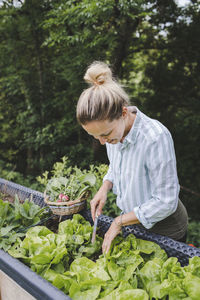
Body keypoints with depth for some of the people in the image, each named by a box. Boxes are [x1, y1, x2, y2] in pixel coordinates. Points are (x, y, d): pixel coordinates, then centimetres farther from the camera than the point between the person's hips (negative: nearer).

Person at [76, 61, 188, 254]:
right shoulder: (112, 129, -12)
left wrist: (119, 221, -21)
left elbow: (166, 202, -27)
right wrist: (104, 188, -11)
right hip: (131, 219, 6)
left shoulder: (156, 138, -34)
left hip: (164, 227, -6)